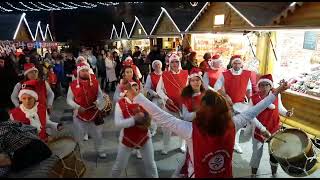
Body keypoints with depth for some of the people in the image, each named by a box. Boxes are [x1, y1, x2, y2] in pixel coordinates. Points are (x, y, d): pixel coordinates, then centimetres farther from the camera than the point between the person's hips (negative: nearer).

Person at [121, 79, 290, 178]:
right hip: (225, 175, 4)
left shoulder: (191, 130, -34)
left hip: (198, 175, -3)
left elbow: (160, 116, -34)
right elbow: (253, 111, -10)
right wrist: (276, 92, 3)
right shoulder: (232, 125, -22)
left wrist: (134, 93, -30)